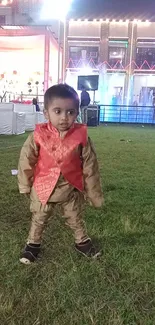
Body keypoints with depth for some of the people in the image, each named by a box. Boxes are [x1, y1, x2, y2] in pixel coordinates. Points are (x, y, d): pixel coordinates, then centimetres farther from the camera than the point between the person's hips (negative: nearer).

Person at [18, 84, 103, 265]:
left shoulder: (81, 136, -18)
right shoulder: (38, 135, -18)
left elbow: (90, 165, -8)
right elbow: (26, 160, -5)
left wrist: (93, 192, -2)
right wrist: (25, 185, 3)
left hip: (71, 188, 0)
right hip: (43, 188, 0)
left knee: (75, 219, 22)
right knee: (38, 220, 21)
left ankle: (82, 242, 47)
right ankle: (32, 245, 44)